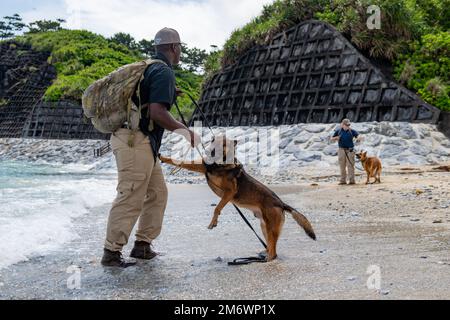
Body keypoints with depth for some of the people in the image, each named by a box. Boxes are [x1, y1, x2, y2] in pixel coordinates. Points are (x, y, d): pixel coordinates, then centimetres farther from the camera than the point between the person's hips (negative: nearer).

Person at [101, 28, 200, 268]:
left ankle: (143, 245, 20)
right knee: (131, 198, -6)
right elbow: (157, 112, -23)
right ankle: (111, 252, 1)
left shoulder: (148, 67, 18)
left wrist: (166, 95, 25)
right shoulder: (164, 72, -12)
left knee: (157, 193, 14)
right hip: (136, 140, -10)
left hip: (142, 142, 10)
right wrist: (184, 130, -12)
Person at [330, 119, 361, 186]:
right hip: (342, 150, 2)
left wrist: (358, 138, -31)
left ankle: (352, 180, -1)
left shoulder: (352, 131, 3)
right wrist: (336, 138, -8)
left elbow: (358, 136, -8)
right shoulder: (338, 131, 7)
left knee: (350, 165, -4)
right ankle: (343, 181, 10)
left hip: (350, 150, -2)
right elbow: (332, 139, 14)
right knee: (342, 166, 4)